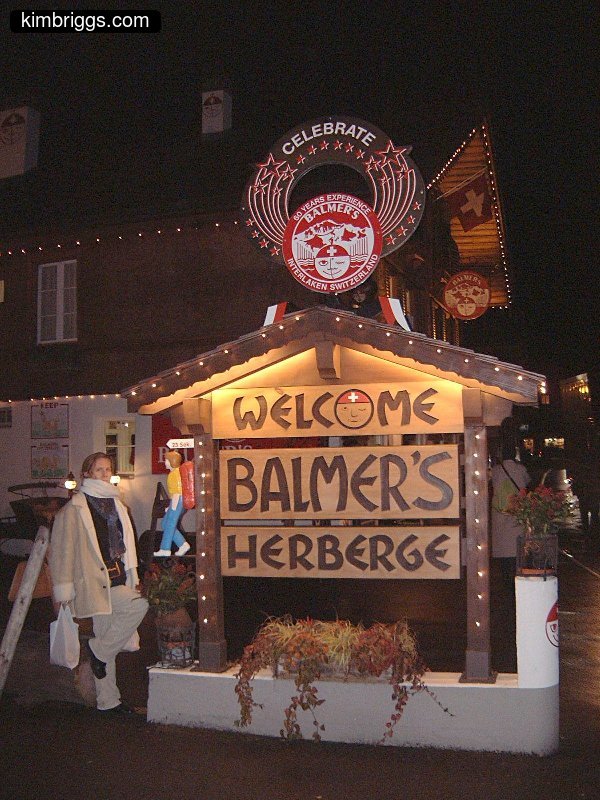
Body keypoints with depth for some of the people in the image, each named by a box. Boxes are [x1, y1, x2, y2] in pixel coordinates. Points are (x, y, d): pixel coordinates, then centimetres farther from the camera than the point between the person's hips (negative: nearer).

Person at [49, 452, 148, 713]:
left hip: (117, 581, 7)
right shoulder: (73, 510, -5)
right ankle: (98, 649, -7)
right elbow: (61, 550, -8)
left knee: (108, 642, 9)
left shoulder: (116, 505, 17)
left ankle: (108, 700, 18)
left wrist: (133, 578, 16)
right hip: (95, 583, -7)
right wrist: (63, 590, -12)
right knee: (140, 605, -23)